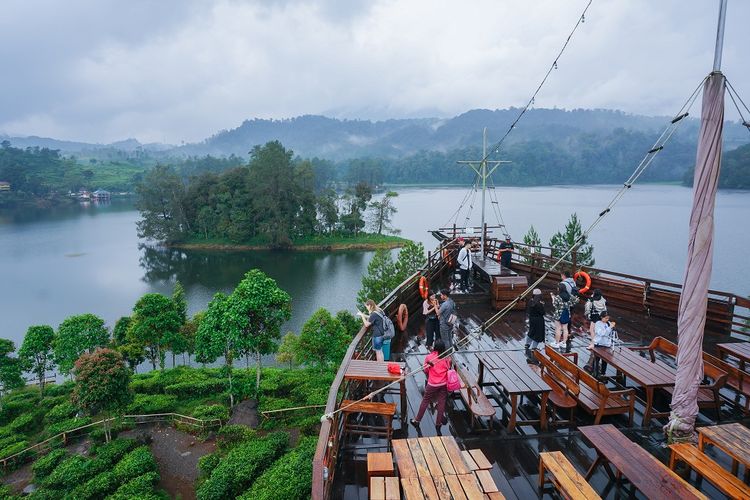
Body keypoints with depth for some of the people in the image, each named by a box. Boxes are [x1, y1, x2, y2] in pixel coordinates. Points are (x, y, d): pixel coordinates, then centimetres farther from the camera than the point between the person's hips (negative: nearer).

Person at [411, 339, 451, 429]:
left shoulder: (429, 357, -13)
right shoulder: (447, 357, -9)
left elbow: (426, 370, -2)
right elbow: (448, 369, 1)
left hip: (432, 384, -1)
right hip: (444, 384, 1)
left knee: (425, 401, 12)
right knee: (441, 402, 12)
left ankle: (417, 420, 23)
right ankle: (438, 423, 22)